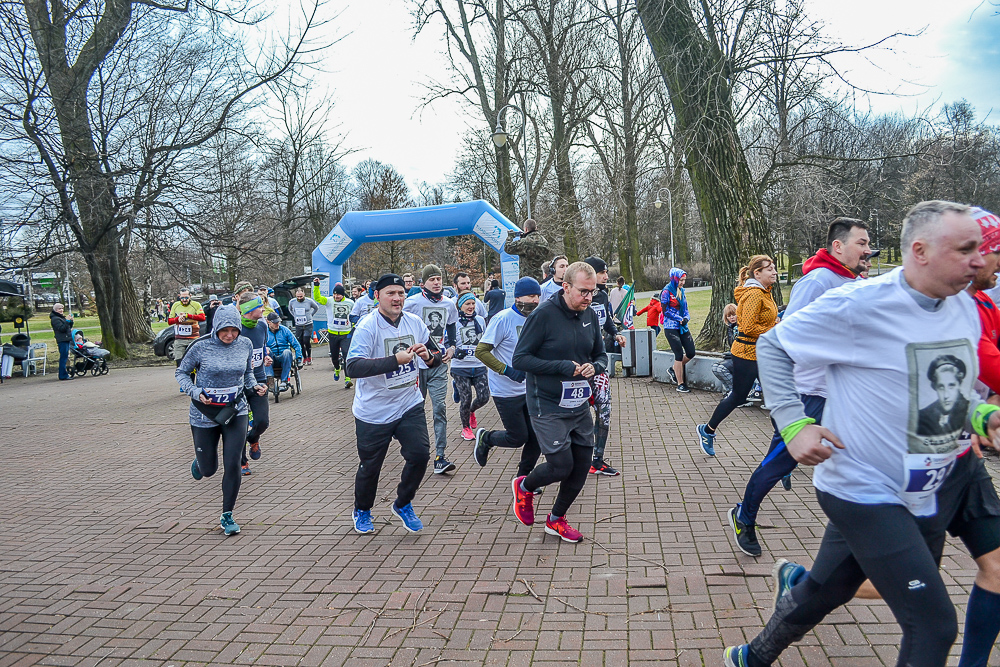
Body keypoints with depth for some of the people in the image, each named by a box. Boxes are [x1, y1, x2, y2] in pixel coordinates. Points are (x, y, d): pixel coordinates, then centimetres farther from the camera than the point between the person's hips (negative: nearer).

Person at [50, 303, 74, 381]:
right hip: (62, 340, -10)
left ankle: (64, 373, 19)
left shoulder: (62, 317, 20)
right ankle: (63, 375, -9)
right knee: (63, 357, -10)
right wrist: (67, 321, -20)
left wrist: (71, 321, 7)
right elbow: (62, 329, -20)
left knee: (65, 357, 13)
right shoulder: (55, 319, -10)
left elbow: (69, 327, 22)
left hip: (66, 340, 10)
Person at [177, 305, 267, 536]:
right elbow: (181, 373, -1)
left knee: (232, 464, -6)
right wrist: (195, 393, -17)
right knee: (208, 469, 11)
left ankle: (227, 515, 12)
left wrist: (255, 386, -7)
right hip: (204, 415, -1)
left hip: (236, 412, 1)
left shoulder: (245, 345, -3)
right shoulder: (201, 346, -13)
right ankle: (198, 462, 51)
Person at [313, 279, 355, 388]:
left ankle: (347, 379, -13)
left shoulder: (350, 303, 3)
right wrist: (316, 285, -29)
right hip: (333, 333, 1)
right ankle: (337, 369, 47)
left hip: (346, 334, -1)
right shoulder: (329, 301, -2)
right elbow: (317, 297, -17)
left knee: (347, 356, -13)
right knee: (334, 356, 15)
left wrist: (354, 327, 12)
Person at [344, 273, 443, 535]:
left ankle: (403, 504, 23)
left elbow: (437, 358, 9)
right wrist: (395, 360, -37)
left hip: (410, 405, 4)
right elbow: (353, 367, -30)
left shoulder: (415, 322, 0)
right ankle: (362, 510, 39)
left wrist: (428, 355, -16)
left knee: (420, 454, -5)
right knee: (370, 465, 10)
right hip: (374, 412, -4)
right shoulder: (367, 327, -17)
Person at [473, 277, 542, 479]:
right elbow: (481, 351, -17)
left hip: (530, 389, 6)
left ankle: (523, 478, 24)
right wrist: (507, 370, -23)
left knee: (537, 436, 4)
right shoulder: (503, 319, -15)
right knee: (518, 438, 1)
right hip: (506, 391, -6)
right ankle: (485, 439, 30)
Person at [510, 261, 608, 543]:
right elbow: (520, 359, -16)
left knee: (582, 466, 10)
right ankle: (524, 486, 26)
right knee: (561, 466, -8)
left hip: (580, 406, 7)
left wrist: (594, 366, -10)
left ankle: (556, 519, 33)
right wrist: (562, 367, -23)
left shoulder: (590, 316, 3)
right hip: (548, 407, -6)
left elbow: (601, 355, 14)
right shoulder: (544, 314, -16)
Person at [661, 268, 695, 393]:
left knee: (691, 353, 2)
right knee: (679, 354, -8)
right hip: (671, 328, -7)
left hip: (683, 327, 7)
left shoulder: (682, 291, 14)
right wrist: (680, 319, -14)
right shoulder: (667, 291, -8)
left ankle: (673, 369, 27)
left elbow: (685, 308, 18)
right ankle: (680, 384, 1)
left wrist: (686, 318, -3)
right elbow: (665, 310, -11)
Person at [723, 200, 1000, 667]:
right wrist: (793, 424, -18)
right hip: (865, 492, -7)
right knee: (934, 627, -6)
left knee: (824, 593, 21)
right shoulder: (859, 305, -19)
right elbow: (772, 346, -10)